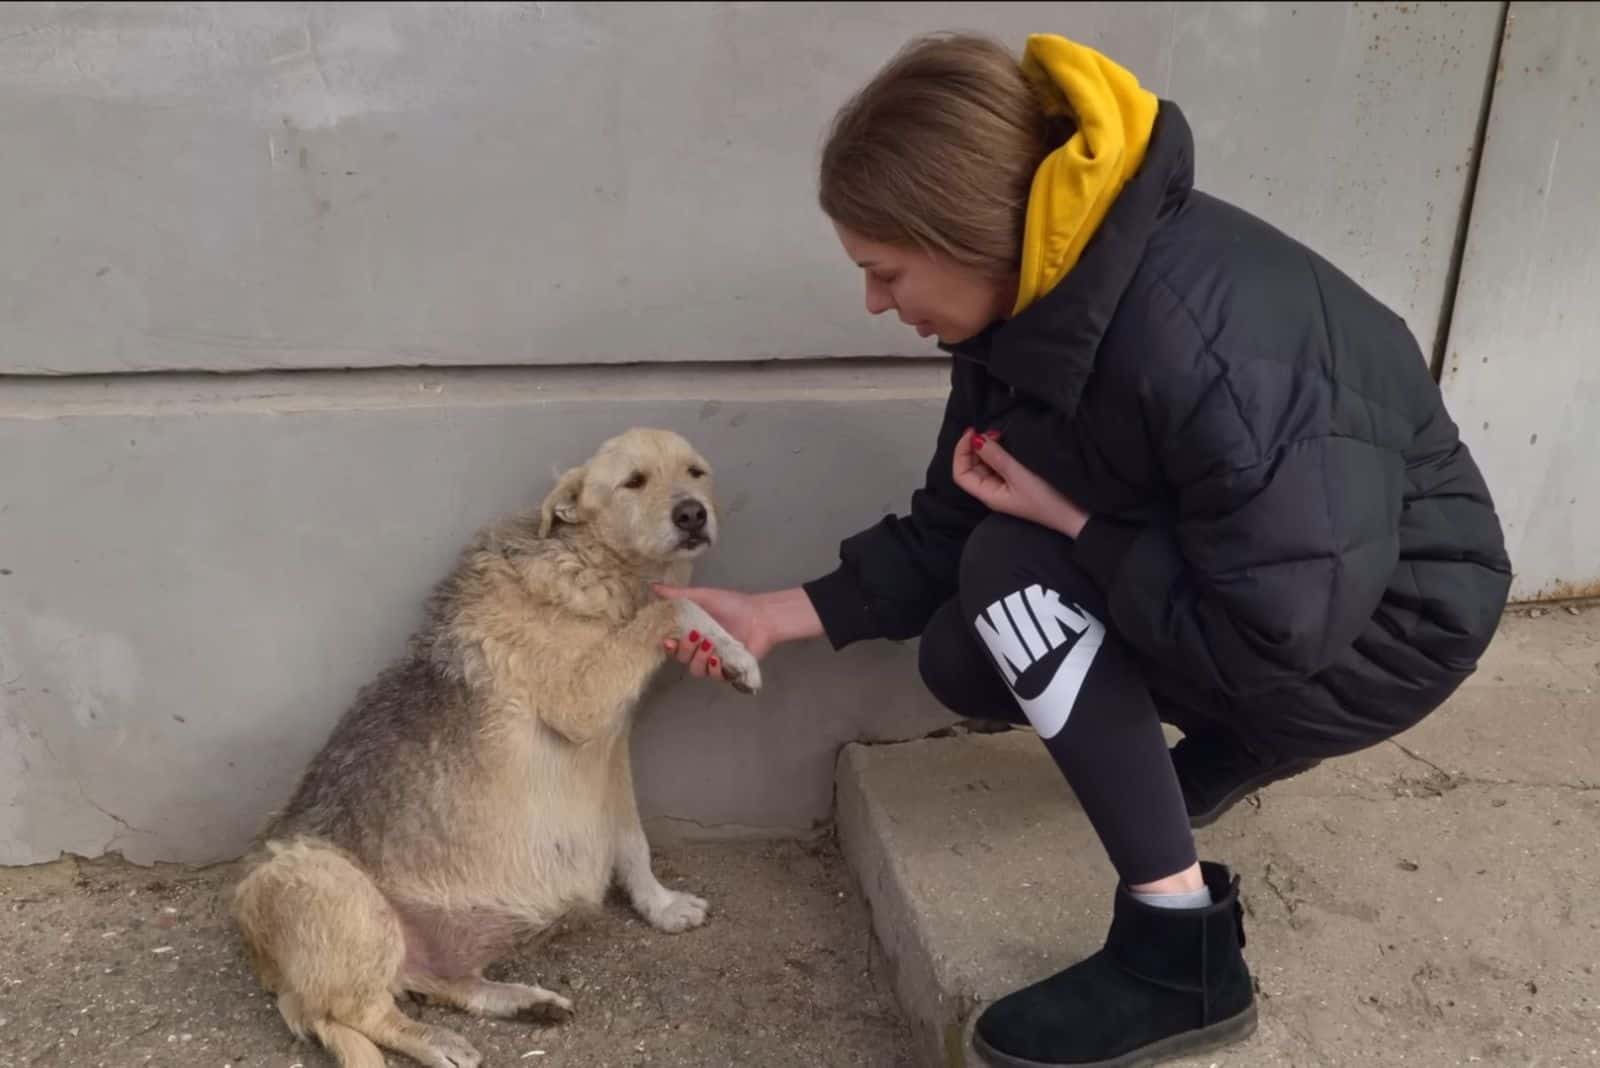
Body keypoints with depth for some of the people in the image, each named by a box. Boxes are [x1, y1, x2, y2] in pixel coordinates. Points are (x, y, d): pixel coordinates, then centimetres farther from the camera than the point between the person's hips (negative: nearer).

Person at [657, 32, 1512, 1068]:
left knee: (1017, 575, -25)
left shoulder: (1210, 343, -36)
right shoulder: (1034, 295, -9)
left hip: (1390, 615, -8)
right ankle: (1230, 747, 20)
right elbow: (949, 530, -1)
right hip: (1244, 577, 8)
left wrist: (1071, 518, -23)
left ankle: (1183, 952, -16)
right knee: (963, 660, 0)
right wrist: (779, 614, -5)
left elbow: (1278, 633, -31)